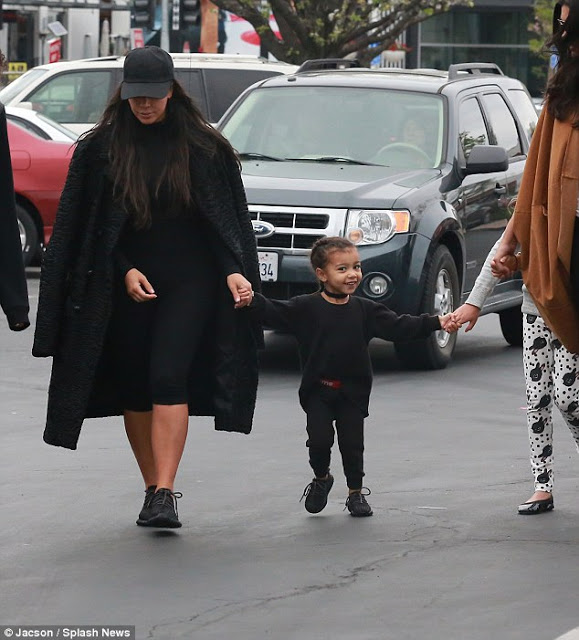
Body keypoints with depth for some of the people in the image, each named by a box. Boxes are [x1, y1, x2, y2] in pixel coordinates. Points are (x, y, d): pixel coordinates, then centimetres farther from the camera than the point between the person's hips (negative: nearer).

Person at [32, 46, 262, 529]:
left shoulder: (204, 147, 0)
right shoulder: (101, 148, 1)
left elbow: (226, 218, 1)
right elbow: (86, 225, 3)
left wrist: (233, 271, -14)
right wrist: (125, 271, -8)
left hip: (188, 282, -2)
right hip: (126, 284, 2)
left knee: (168, 379, -15)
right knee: (133, 387, 6)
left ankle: (164, 494, -20)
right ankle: (153, 489, 18)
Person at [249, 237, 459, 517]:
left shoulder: (365, 310, 2)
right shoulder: (306, 308, -6)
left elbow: (398, 326, 0)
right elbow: (273, 313, -14)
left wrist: (436, 323, -8)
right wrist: (251, 300, -33)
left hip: (353, 391, 2)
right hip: (317, 389, -1)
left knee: (352, 443, 1)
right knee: (319, 440, -7)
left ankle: (356, 492, 18)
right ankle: (321, 478, 22)